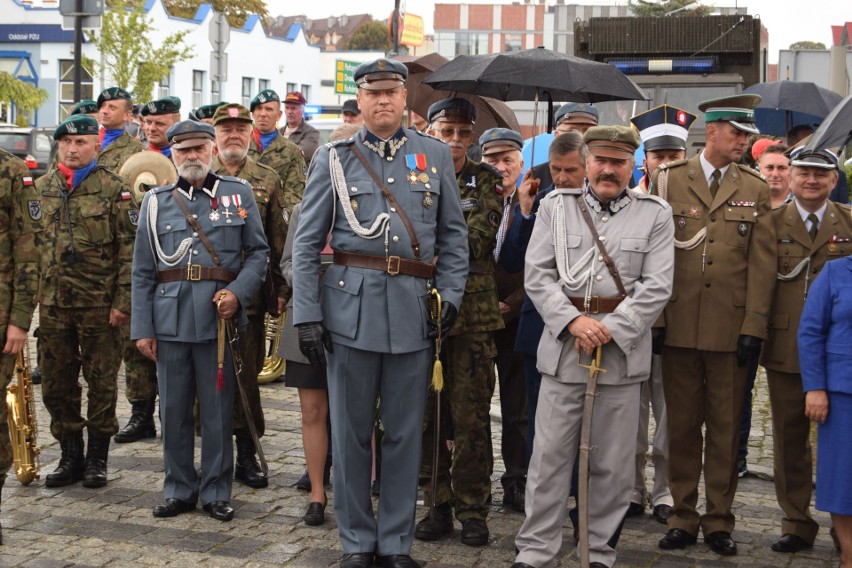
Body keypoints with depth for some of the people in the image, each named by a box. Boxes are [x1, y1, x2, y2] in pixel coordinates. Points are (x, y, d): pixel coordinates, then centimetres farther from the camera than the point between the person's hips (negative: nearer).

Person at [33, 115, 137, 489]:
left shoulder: (114, 189, -2)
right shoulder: (41, 188, 9)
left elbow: (130, 250, -5)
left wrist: (123, 301, -11)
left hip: (99, 304, -4)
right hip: (52, 304, 4)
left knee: (101, 382, 5)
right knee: (56, 384, 8)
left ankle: (97, 458, 17)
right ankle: (70, 456, 21)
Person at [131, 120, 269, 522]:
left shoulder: (238, 194, 7)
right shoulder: (156, 202, 9)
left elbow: (258, 252, 6)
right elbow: (143, 272, 8)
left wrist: (238, 292, -11)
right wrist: (142, 329, 2)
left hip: (218, 318, -1)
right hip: (171, 319, 1)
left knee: (217, 411, 4)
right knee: (174, 411, 8)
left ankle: (215, 492, 16)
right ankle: (179, 489, 21)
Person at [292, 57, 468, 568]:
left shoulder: (436, 156, 7)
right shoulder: (334, 158, 4)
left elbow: (454, 234, 10)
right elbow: (307, 243, 3)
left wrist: (451, 295, -2)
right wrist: (307, 315, -3)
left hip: (414, 309, 1)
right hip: (351, 305, -1)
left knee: (405, 431, 7)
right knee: (351, 430, 7)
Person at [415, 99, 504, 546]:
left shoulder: (486, 181, 6)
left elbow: (480, 239, -6)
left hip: (472, 312, -1)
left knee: (471, 415, 1)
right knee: (426, 413, 6)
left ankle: (473, 509, 11)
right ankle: (438, 504, 18)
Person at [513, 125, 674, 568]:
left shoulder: (655, 215, 4)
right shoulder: (556, 206, 7)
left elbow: (656, 287, -3)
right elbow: (537, 275, 0)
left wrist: (611, 329, -13)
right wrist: (572, 321, -12)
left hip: (623, 349, 0)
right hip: (562, 346, 0)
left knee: (613, 461, 6)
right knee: (550, 454, 3)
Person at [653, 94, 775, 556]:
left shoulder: (755, 190, 7)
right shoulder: (668, 180, 5)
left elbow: (761, 263, 3)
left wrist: (754, 327, -5)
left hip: (730, 328, 0)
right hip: (678, 325, 0)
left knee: (725, 428, 6)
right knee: (682, 426, 7)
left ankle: (719, 521, 17)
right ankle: (683, 518, 18)